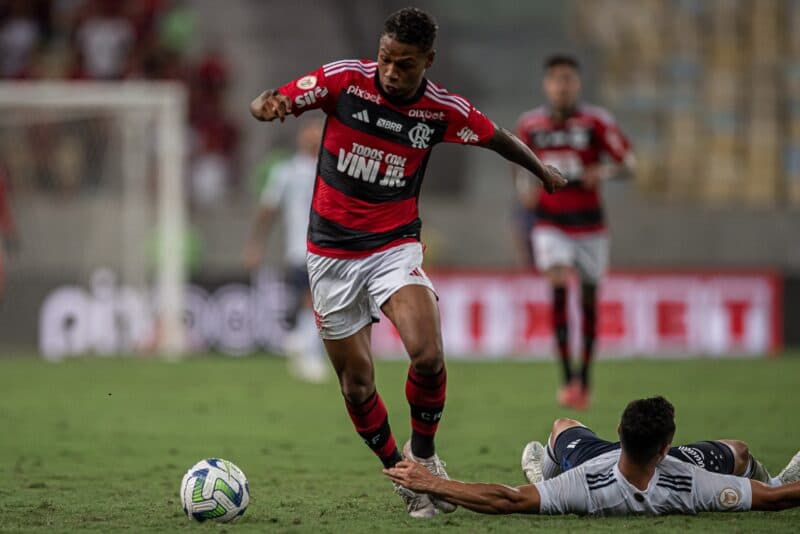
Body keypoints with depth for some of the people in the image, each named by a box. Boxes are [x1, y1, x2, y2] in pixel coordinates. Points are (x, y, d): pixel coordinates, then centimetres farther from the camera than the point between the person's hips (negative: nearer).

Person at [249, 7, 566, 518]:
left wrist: (543, 171, 27)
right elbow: (268, 103, -7)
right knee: (357, 384, 2)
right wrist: (268, 106, -32)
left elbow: (498, 138, 12)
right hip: (332, 254, 1)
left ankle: (423, 454, 1)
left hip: (395, 248, -1)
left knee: (427, 355, -25)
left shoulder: (443, 109, -7)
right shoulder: (344, 78, -10)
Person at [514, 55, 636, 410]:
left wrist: (604, 171, -25)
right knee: (558, 285, -21)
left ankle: (584, 380, 22)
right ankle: (567, 378, -22)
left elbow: (627, 163, -5)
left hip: (589, 224, 0)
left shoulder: (596, 122, -6)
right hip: (550, 224, 0)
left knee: (589, 299, 6)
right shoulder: (530, 124, 2)